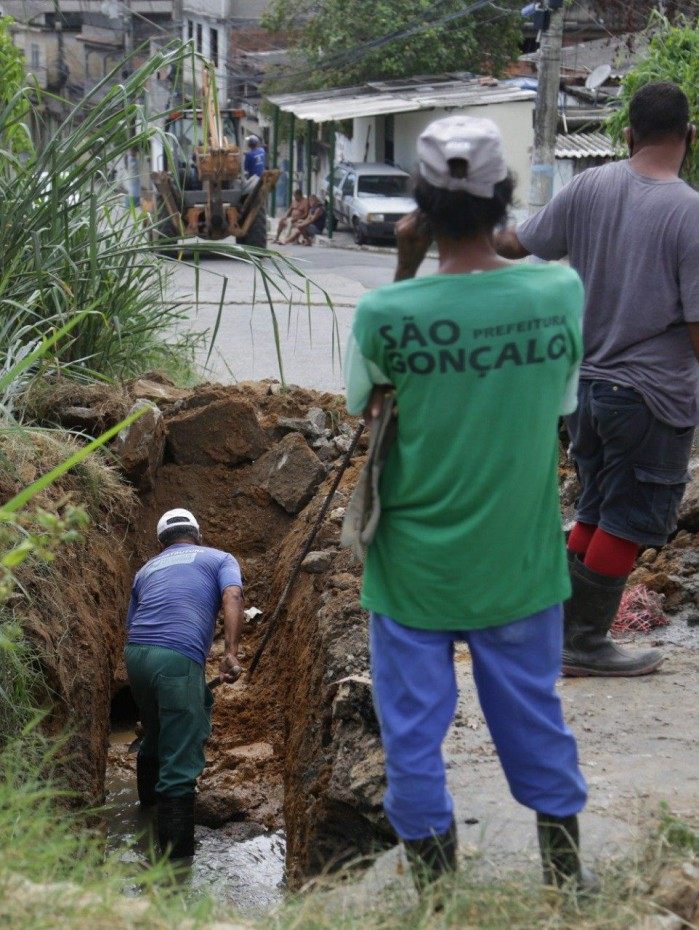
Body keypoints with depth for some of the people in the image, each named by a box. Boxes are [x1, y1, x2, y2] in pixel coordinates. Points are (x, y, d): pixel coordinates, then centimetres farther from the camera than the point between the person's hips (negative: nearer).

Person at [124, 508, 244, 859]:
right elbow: (232, 598, -3)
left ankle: (149, 794, 55)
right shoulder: (219, 559, 18)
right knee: (181, 762, -5)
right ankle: (175, 858, -9)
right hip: (178, 658, -5)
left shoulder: (146, 570, 28)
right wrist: (231, 653, -11)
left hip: (135, 654, 5)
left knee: (156, 730, 32)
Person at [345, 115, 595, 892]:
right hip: (520, 560, 3)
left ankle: (436, 885, 24)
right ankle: (566, 874, 33)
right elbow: (559, 406, 0)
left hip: (415, 564, -2)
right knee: (533, 718, 20)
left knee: (413, 730, 13)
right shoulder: (560, 292, -13)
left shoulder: (385, 314, -19)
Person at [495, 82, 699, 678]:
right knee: (630, 521, 8)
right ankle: (585, 642, 15)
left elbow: (518, 245, 9)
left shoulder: (589, 188, -4)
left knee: (596, 510, 20)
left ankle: (570, 628, 28)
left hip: (584, 382, 6)